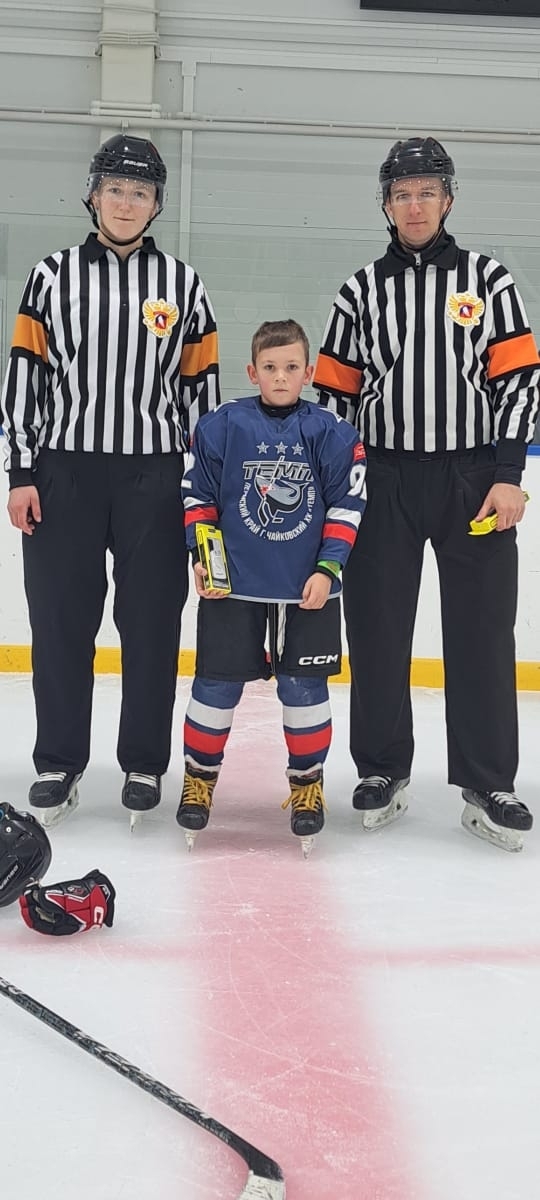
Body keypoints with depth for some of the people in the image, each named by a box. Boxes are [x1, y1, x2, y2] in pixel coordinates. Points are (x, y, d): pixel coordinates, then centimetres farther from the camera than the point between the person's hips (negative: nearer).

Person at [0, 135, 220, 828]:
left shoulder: (182, 283, 7)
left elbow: (202, 384, 8)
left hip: (154, 474, 0)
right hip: (65, 471, 0)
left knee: (151, 622, 4)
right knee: (61, 619, 4)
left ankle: (144, 763, 17)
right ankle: (58, 762, 16)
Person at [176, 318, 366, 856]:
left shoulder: (330, 433, -3)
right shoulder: (220, 427, -3)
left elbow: (347, 504, 0)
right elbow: (197, 495, 4)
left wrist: (328, 568, -7)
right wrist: (201, 556, -5)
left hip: (308, 587, 0)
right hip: (232, 583, 0)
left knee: (304, 688, 5)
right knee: (216, 684, 5)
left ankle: (308, 782, 23)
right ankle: (199, 776, 24)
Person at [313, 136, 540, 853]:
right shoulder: (361, 291, 10)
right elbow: (335, 391, 10)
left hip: (472, 480, -1)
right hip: (382, 480, 2)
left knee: (482, 632, -1)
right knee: (377, 630, 4)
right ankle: (383, 772, 18)